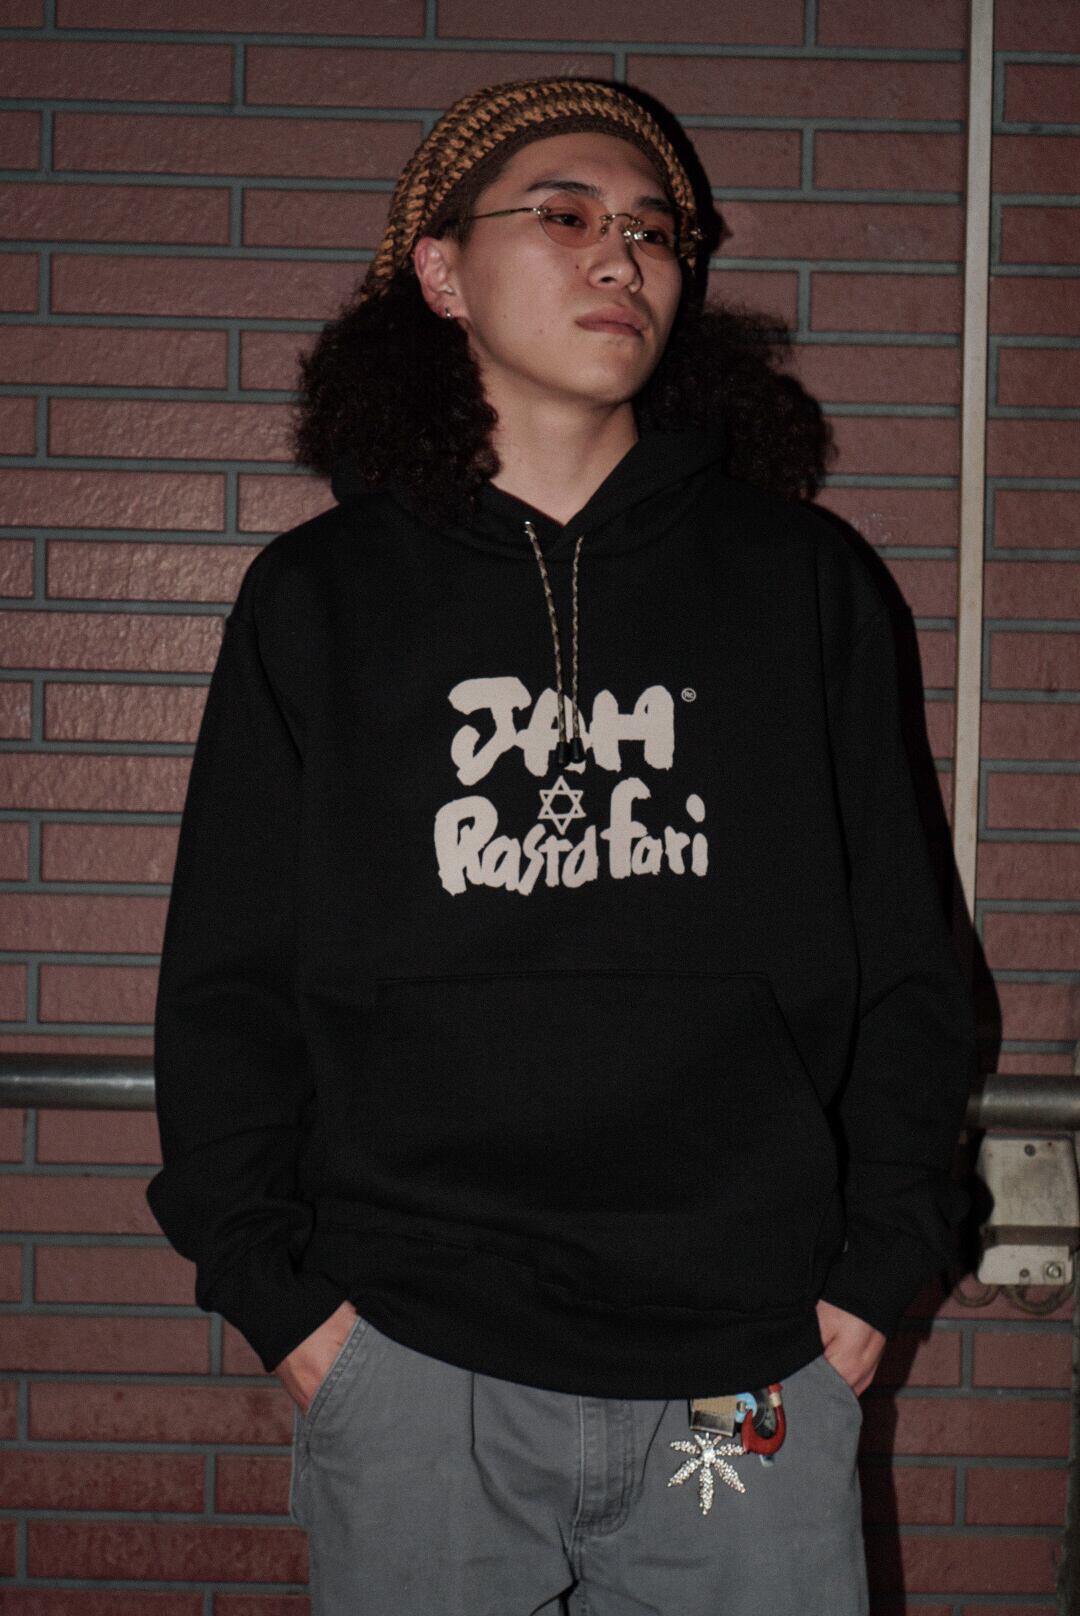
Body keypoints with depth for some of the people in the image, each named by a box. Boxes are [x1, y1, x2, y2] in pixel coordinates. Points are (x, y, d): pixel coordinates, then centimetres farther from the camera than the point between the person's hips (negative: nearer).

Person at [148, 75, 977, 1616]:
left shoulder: (802, 582, 7)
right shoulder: (317, 599, 5)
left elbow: (904, 959, 8)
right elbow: (226, 984, 5)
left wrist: (879, 1260, 2)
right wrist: (272, 1285, -1)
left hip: (754, 1368, 1)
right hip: (411, 1365, 0)